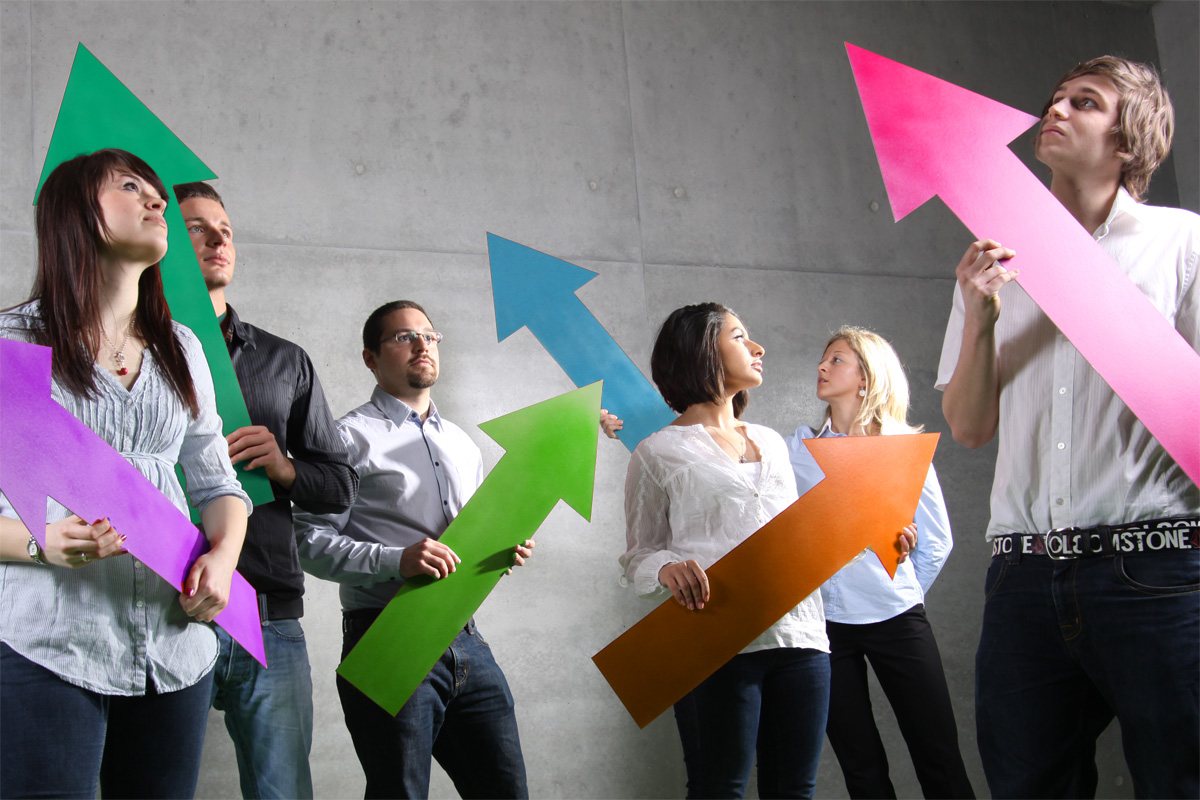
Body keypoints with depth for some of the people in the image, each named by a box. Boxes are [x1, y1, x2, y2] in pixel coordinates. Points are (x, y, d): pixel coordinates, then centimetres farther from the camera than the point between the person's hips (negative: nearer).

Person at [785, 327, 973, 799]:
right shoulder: (798, 450, 5)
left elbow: (937, 541, 7)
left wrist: (904, 594, 8)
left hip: (896, 619, -1)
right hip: (824, 620, 1)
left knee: (940, 762, 0)